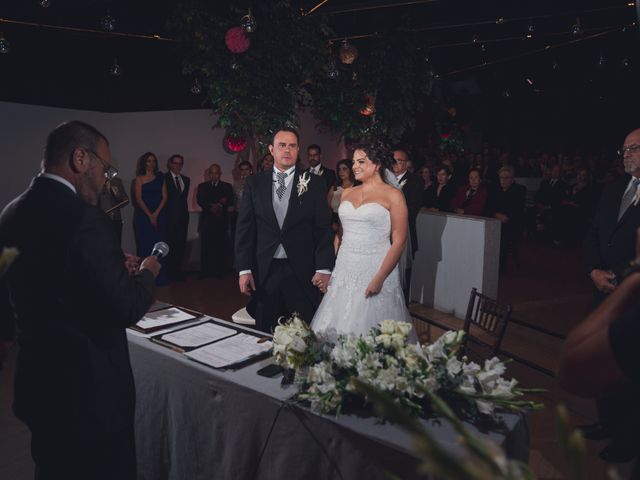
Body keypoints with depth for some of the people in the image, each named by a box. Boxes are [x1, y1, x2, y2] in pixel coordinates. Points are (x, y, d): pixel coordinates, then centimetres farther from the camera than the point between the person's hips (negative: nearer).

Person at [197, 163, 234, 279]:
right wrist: (211, 207, -14)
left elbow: (230, 201, 2)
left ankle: (219, 271, 3)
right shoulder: (202, 186, 16)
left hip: (222, 221, 0)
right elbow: (200, 200, 1)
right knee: (206, 247, -3)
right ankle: (204, 272, 2)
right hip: (207, 220, 0)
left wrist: (220, 204, -15)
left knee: (221, 247, -3)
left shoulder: (227, 186, 14)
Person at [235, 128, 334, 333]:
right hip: (264, 271, 2)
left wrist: (324, 269, -7)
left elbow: (323, 228, 0)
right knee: (265, 336, 10)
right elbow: (244, 227, 5)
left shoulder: (314, 183, 2)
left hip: (302, 271, -1)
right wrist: (244, 269, -2)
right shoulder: (254, 183, 6)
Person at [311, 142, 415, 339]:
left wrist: (379, 278, -16)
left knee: (371, 333, 1)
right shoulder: (347, 194, 12)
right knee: (338, 329, 9)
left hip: (376, 270, -5)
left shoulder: (393, 195, -5)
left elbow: (399, 242, -9)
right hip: (344, 270, 5)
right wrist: (332, 270, 8)